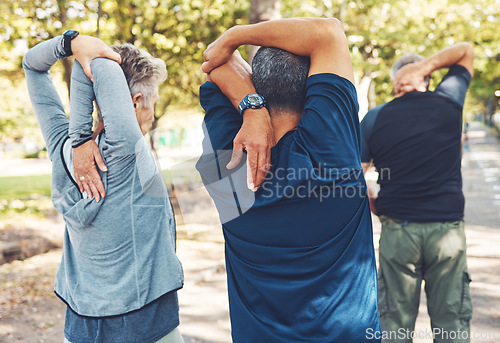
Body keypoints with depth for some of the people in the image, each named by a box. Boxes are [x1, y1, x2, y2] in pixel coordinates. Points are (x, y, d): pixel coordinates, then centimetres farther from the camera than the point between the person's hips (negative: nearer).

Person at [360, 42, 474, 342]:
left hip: (398, 228, 0)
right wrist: (423, 67, 4)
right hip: (448, 227, 0)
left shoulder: (374, 119, 0)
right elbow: (466, 51, 19)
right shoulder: (449, 102, 2)